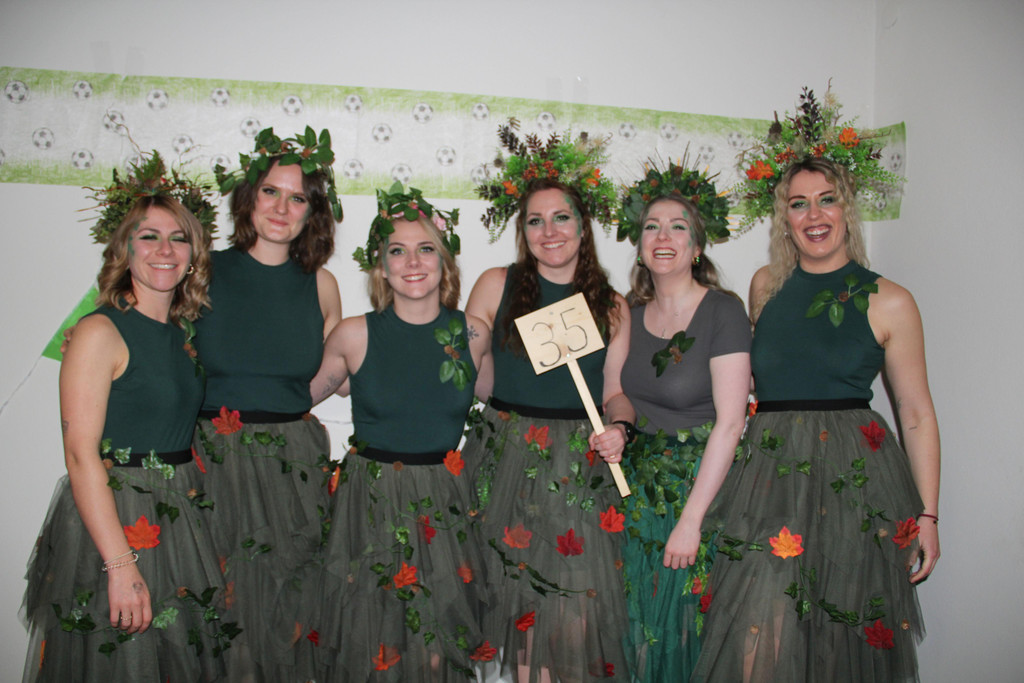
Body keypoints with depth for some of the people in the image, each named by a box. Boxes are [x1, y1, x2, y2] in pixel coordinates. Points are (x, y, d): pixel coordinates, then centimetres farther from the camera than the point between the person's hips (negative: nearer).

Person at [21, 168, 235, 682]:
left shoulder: (184, 333, 8)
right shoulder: (101, 333, -13)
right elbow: (81, 455, -18)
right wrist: (121, 565, -22)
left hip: (183, 517, 7)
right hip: (111, 518, -6)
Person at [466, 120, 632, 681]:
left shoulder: (612, 307, 7)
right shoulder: (496, 285, 2)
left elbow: (616, 390, 8)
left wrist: (618, 429, -8)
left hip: (579, 466, 1)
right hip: (506, 459, 0)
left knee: (576, 608, -3)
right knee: (519, 597, 5)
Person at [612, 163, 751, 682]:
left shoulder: (723, 312, -14)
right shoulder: (630, 313, 3)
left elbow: (729, 424, -18)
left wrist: (690, 520, -19)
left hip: (703, 482, -5)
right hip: (640, 487, 5)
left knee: (685, 618, 7)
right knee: (642, 618, 13)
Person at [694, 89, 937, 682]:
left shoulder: (888, 302, 0)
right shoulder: (766, 286, 9)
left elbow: (918, 416, 2)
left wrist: (927, 516, 0)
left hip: (854, 476, -2)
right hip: (770, 471, 2)